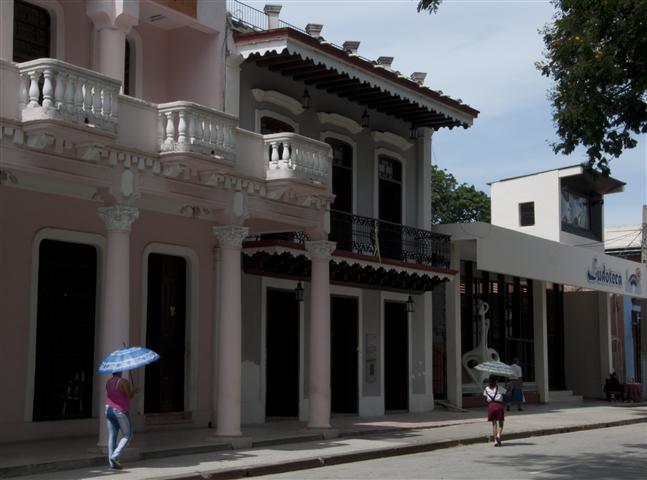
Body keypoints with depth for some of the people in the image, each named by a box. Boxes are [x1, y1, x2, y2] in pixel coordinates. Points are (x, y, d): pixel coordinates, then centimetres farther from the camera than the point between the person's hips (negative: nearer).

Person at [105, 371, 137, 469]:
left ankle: (112, 462, 3)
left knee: (112, 436, 6)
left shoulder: (108, 382, 7)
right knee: (127, 436, 5)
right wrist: (134, 390, 9)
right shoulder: (124, 382, -15)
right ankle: (115, 457, -9)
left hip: (109, 409, 7)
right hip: (121, 411, -6)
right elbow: (129, 397, -12)